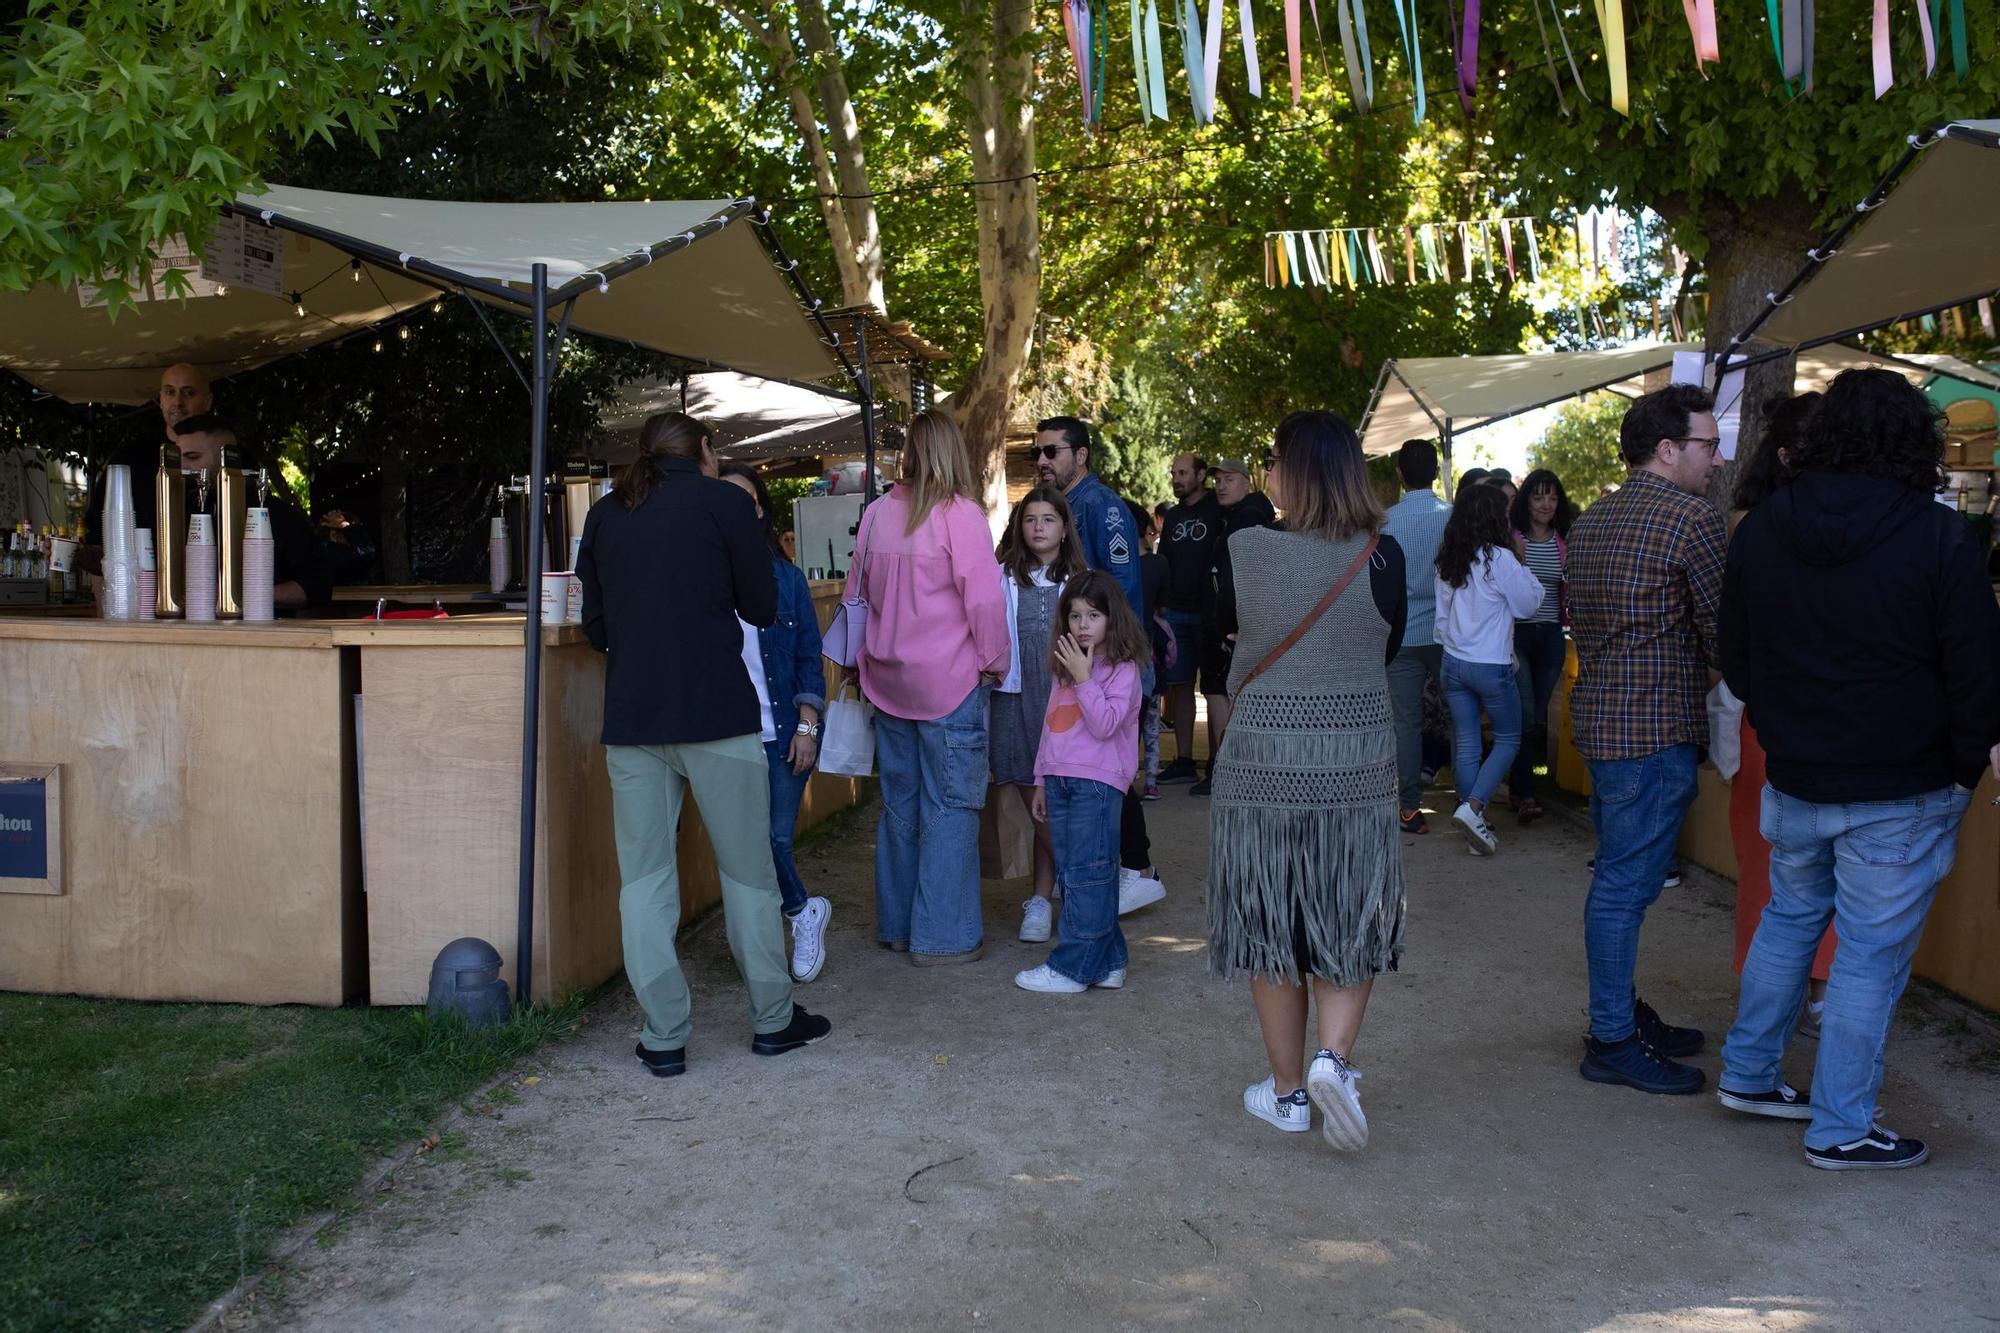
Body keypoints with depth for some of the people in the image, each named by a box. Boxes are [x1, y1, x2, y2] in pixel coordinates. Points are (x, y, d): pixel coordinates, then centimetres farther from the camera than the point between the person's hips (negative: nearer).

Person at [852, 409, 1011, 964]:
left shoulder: (877, 513, 4)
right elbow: (984, 599, -16)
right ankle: (943, 936, 6)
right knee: (950, 807, 2)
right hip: (949, 683, -6)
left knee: (899, 804, 16)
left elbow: (856, 592, 12)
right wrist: (994, 663, -3)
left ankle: (896, 924, 25)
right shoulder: (960, 514, -13)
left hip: (888, 681, 6)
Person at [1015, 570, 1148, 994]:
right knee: (1073, 875, 9)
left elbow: (1104, 725, -16)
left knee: (1087, 875, -6)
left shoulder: (1123, 669, -5)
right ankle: (1107, 962, 17)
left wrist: (1083, 678, -17)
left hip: (1097, 781, -8)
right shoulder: (1065, 665, 17)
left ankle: (1072, 968, -1)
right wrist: (1041, 779, 21)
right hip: (1060, 779, 8)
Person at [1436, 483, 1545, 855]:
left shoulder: (1448, 560, 4)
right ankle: (1472, 806, -8)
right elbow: (1528, 603, -5)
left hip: (1454, 662, 6)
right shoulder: (1500, 559, -15)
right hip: (1492, 664, -6)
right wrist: (1520, 562, 3)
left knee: (1466, 744, 8)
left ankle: (1475, 828, 12)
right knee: (1507, 740, 10)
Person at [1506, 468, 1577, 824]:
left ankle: (1520, 784, 21)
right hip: (1516, 633, -4)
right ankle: (1524, 794, -6)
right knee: (1526, 714, -11)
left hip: (1551, 634, 4)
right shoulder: (1510, 537, -4)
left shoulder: (1565, 541, 8)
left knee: (1539, 714, 8)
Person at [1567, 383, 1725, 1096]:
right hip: (1656, 727, -9)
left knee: (1619, 877, 17)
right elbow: (1723, 631, -11)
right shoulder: (1693, 519, -13)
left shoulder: (1590, 521, 14)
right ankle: (1612, 1042, 5)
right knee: (1625, 884, -3)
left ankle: (1622, 1012, 27)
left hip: (1600, 714, 9)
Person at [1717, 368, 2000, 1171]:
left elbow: (1736, 659, 9)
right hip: (1900, 793, -5)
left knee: (1789, 919, 22)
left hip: (1795, 779, 5)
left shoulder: (1760, 530, 1)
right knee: (1871, 954, 4)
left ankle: (1746, 1073, 30)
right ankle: (1841, 1130, 13)